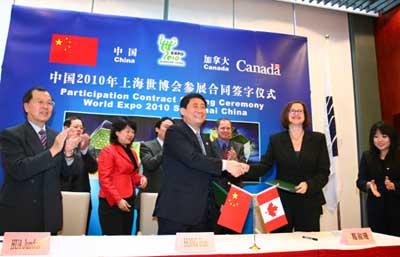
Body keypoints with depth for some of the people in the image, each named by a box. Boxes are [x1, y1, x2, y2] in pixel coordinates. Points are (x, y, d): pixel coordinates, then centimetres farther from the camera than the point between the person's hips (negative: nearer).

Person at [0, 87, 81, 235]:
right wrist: (52, 151, -27)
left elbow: (69, 172, 2)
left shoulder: (57, 137, 5)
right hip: (18, 216, -4)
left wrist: (68, 153, -18)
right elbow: (18, 170, -22)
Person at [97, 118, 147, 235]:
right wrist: (117, 199, -18)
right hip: (112, 202, -8)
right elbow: (104, 179, -13)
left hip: (129, 201, 8)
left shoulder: (132, 153, 15)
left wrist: (141, 178, 3)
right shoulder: (107, 151, -8)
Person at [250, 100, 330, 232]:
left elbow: (324, 172, 1)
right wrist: (247, 168, -23)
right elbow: (264, 165, -3)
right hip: (282, 201, 0)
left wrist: (309, 184, -17)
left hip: (309, 202, 0)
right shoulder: (276, 139, 6)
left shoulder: (318, 139, 5)